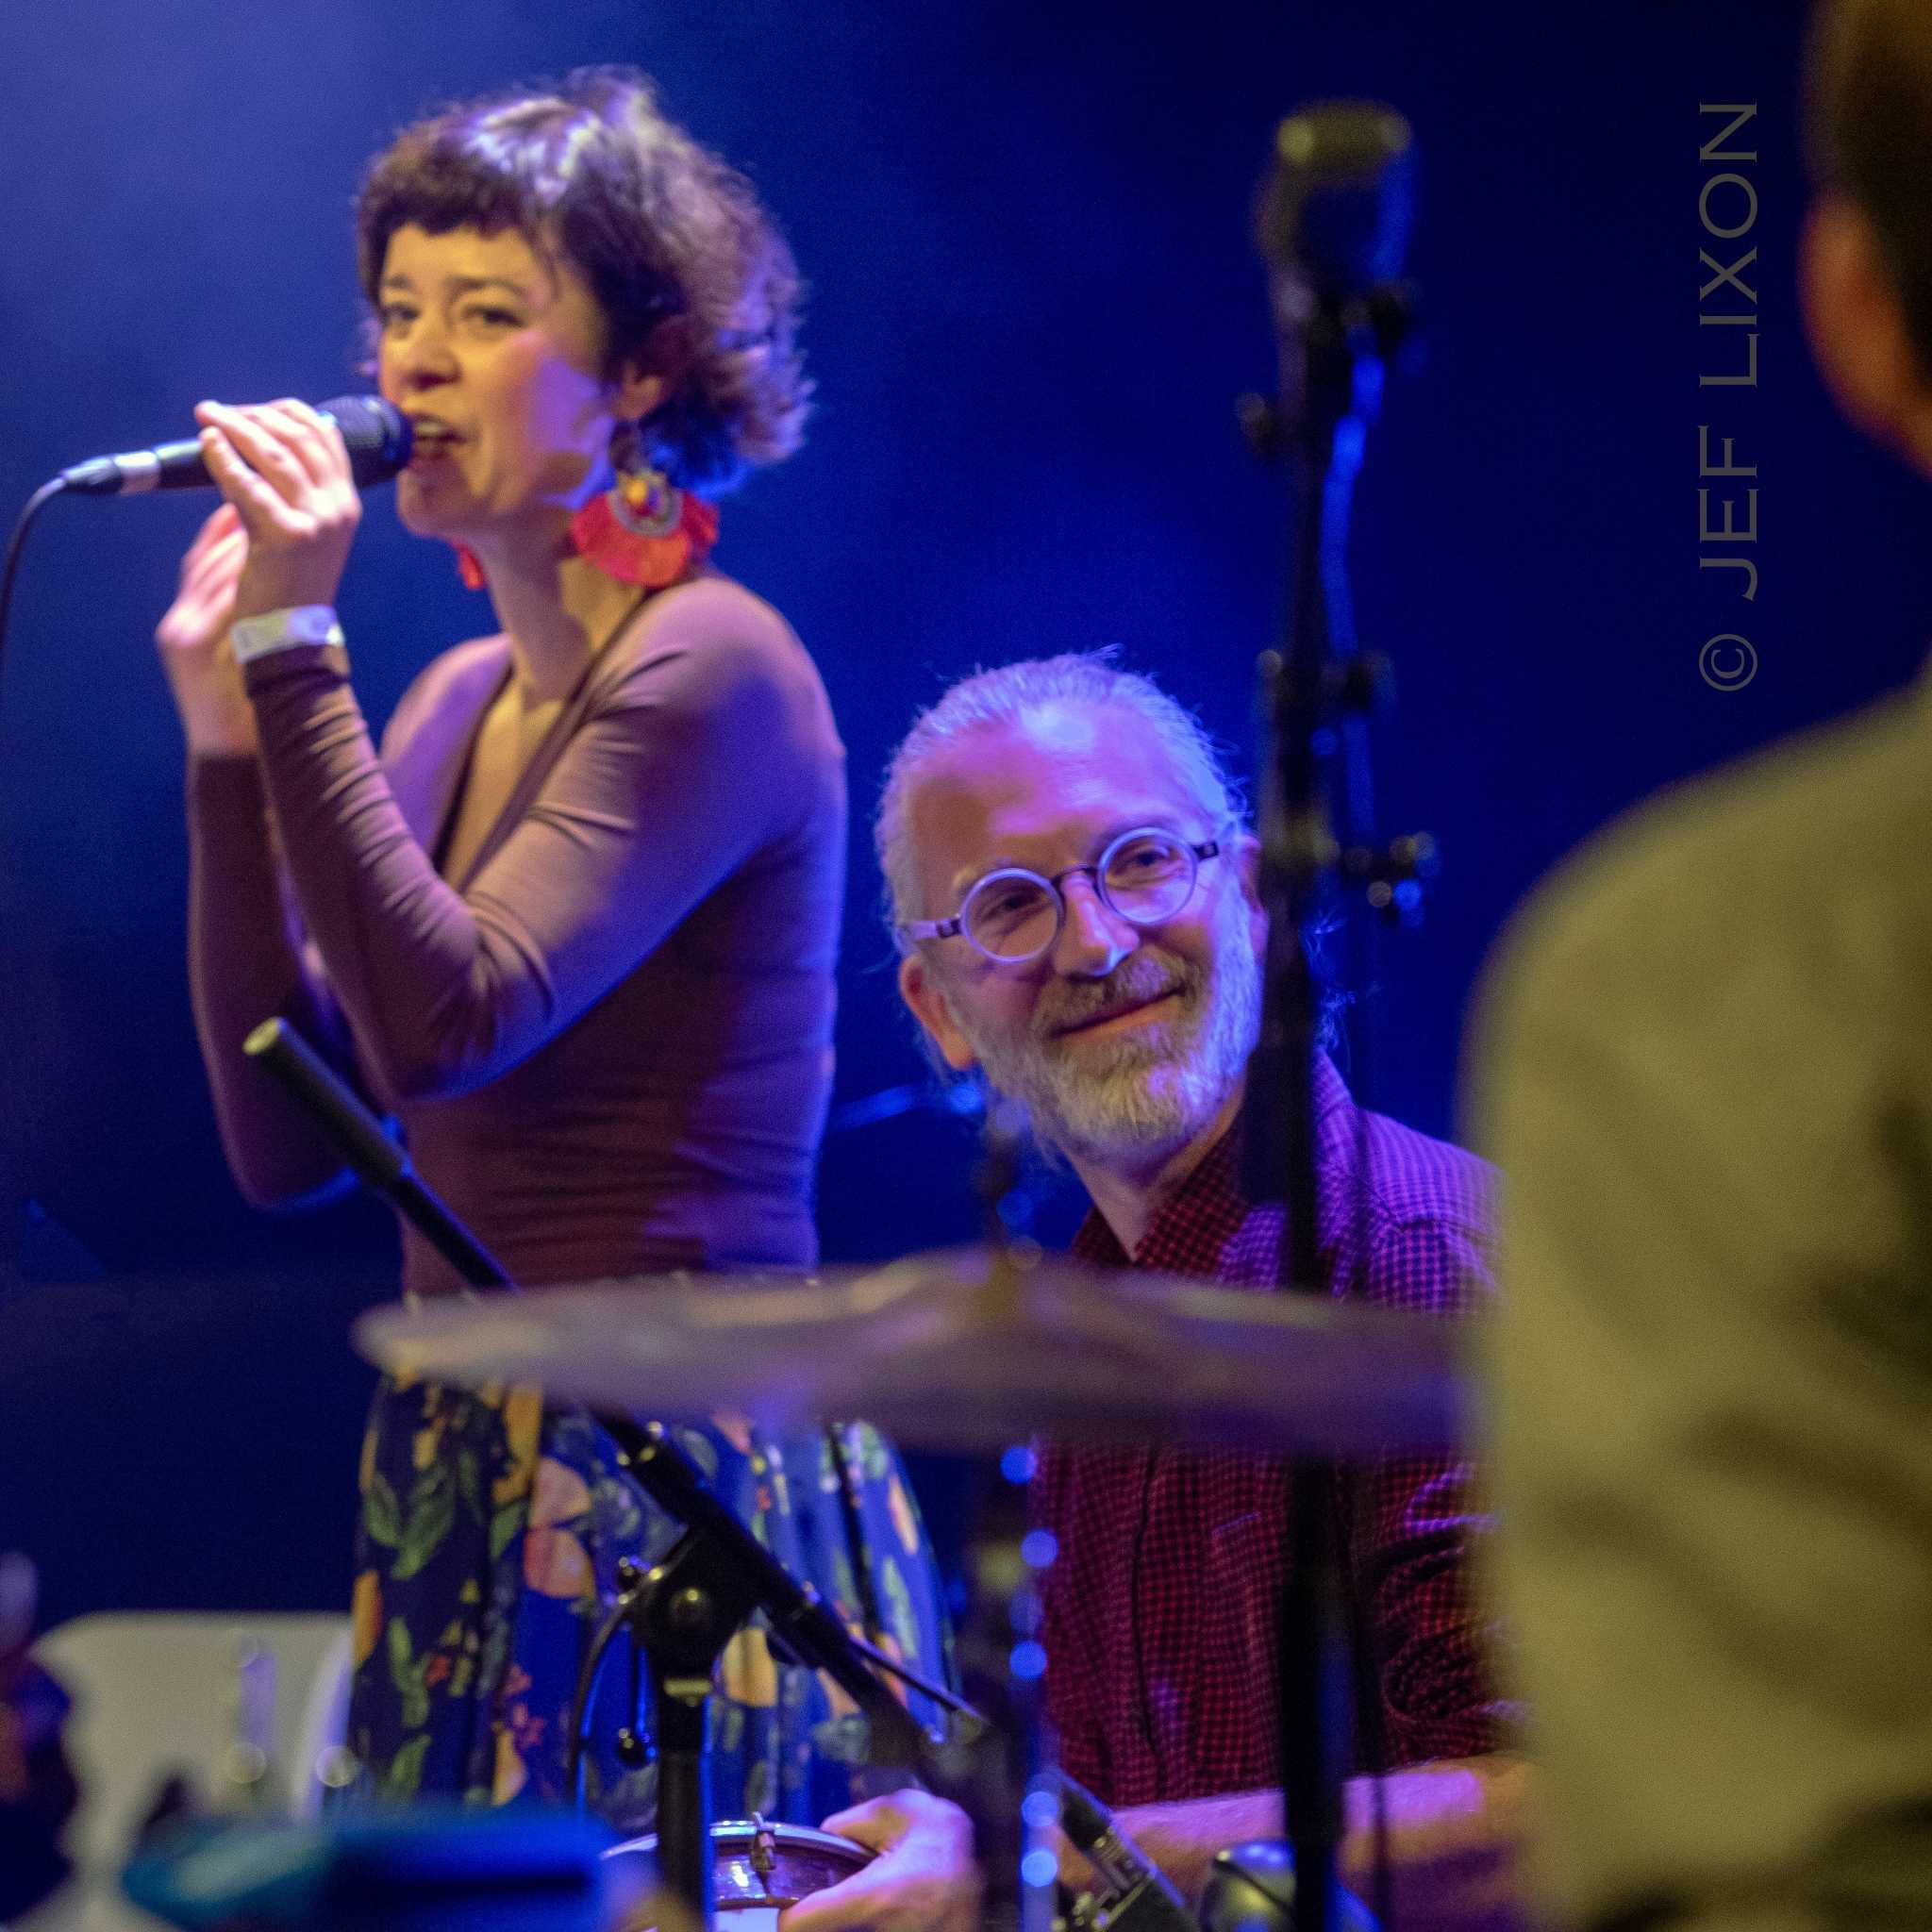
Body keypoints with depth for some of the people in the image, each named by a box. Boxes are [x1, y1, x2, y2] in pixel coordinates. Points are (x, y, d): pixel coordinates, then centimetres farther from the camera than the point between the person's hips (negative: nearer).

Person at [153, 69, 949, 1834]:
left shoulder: (712, 674, -10)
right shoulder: (461, 703, 14)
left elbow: (448, 1025, -22)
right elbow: (288, 1139, 9)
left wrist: (294, 649, -18)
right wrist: (228, 735, 3)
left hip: (689, 1489, -8)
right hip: (462, 1488, 8)